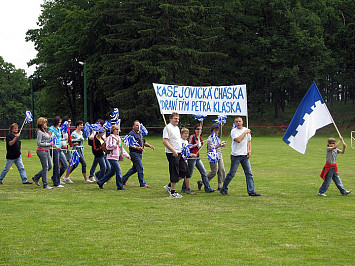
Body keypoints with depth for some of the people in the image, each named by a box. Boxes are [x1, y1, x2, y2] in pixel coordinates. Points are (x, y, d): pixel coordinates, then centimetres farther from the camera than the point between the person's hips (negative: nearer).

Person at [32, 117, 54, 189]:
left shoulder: (45, 131, 14)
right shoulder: (40, 132, -12)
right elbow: (39, 143, -17)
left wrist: (51, 144, 8)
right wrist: (48, 144, -14)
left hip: (46, 151, 9)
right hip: (41, 151, -9)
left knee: (49, 166, 11)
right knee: (45, 167, -5)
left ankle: (36, 177, 22)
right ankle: (45, 185, 3)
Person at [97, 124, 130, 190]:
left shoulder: (118, 138, 19)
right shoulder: (110, 138, -7)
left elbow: (122, 148, 24)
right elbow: (108, 147, -16)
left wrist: (127, 155, 20)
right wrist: (116, 144, -24)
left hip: (117, 157, 9)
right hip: (112, 157, -9)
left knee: (112, 172, 11)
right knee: (118, 171, -12)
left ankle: (100, 182, 22)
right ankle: (120, 186, -6)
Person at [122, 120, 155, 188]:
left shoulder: (140, 133, 18)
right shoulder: (131, 134, -11)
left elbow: (143, 142, 25)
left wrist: (149, 146, 8)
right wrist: (137, 148, -32)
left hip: (139, 153, 10)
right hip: (134, 153, -10)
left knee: (135, 168, 16)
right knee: (140, 168, -8)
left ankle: (123, 179, 27)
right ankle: (142, 183, -2)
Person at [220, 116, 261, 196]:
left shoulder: (246, 130, 12)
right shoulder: (233, 131, -6)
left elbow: (249, 141, 22)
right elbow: (238, 140, -22)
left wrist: (249, 150, 7)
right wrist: (245, 132, -13)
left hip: (245, 155, 5)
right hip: (236, 156, -5)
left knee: (249, 173, -2)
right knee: (231, 174, -2)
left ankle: (251, 191, -2)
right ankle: (224, 189, 12)